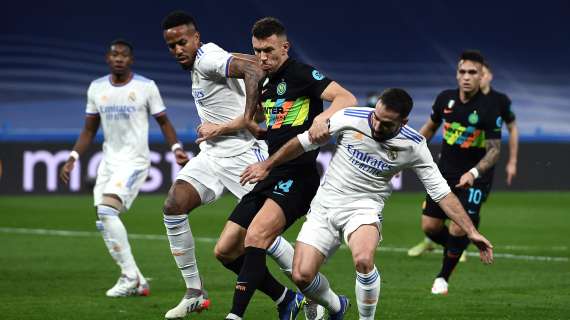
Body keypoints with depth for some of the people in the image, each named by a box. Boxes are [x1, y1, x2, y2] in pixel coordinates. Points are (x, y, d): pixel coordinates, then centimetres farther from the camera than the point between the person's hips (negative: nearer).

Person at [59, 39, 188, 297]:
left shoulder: (146, 87, -4)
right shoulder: (96, 88, 9)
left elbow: (163, 121, 4)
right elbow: (89, 130, 15)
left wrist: (176, 147, -11)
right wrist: (73, 158, 4)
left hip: (135, 160, -6)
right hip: (109, 160, 6)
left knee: (107, 210, -22)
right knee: (104, 220, -1)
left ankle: (130, 277, -15)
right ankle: (137, 283, 7)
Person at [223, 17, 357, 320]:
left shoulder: (300, 73, -6)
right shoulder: (263, 83, 17)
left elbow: (347, 98, -17)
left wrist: (324, 116, -36)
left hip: (297, 177, -9)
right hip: (268, 177, 9)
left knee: (255, 237, -29)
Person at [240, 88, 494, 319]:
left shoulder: (413, 146, -11)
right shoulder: (349, 119, -12)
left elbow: (442, 192, -5)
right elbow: (304, 142, 3)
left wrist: (471, 232, -10)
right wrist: (266, 166, 12)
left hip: (365, 209, -2)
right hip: (325, 205, 2)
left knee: (363, 260, -34)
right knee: (301, 276, -10)